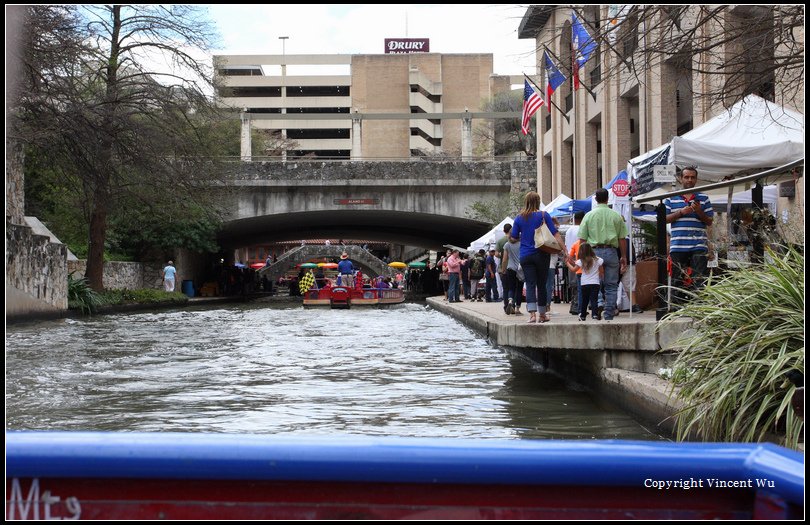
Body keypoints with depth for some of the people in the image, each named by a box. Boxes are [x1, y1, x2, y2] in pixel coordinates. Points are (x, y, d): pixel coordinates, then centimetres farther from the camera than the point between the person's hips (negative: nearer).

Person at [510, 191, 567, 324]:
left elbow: (514, 238, 6)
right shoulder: (544, 215, -3)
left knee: (530, 284, -3)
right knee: (541, 284, 11)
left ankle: (532, 313, -19)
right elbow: (555, 234, -7)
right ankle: (542, 314, 18)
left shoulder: (519, 218, 1)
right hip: (541, 254, 0)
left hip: (525, 256, 1)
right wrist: (564, 249, -8)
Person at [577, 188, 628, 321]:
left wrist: (582, 256, 9)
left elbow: (582, 239, 2)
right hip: (611, 252, 0)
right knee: (611, 286, 4)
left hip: (594, 251, 0)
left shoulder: (589, 215, 3)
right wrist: (624, 257, 14)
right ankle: (609, 315, 1)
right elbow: (622, 239, 6)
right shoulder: (616, 216, 4)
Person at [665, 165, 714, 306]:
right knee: (677, 279, 3)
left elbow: (710, 222, 10)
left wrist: (699, 212, -9)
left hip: (698, 245, 0)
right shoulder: (671, 199, 12)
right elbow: (664, 219, 4)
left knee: (699, 279, -7)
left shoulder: (703, 199, 12)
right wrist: (681, 212, -8)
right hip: (678, 245, 0)